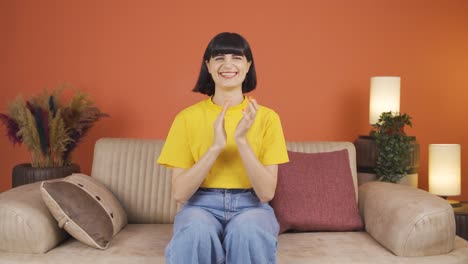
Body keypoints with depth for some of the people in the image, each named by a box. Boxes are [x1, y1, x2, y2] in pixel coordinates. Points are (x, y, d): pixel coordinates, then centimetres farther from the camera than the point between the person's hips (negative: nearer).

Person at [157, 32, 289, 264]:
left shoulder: (266, 117, -2)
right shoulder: (187, 118, -2)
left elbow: (266, 192, -9)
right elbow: (179, 193, -8)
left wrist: (242, 140, -21)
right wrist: (216, 146, -20)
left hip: (251, 206, 0)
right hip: (201, 206, 0)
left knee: (248, 230, -35)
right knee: (196, 231, -35)